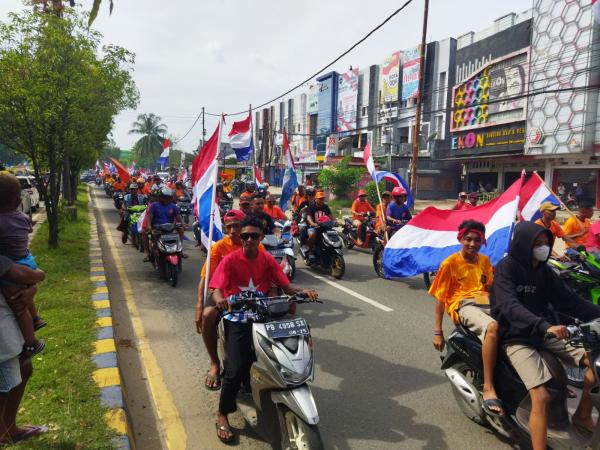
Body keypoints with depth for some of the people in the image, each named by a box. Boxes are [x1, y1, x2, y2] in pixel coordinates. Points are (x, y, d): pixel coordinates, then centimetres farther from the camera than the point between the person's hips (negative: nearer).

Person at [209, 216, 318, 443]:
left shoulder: (267, 260, 2)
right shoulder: (230, 260, -8)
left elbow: (286, 286, -2)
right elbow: (216, 289, -16)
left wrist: (303, 291, -23)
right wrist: (220, 299, -40)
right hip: (237, 320, -4)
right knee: (235, 369, -15)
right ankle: (222, 416, 8)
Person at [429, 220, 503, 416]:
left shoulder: (484, 260, 19)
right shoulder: (450, 263, 3)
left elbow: (491, 287, 19)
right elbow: (440, 298, 2)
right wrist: (437, 331, -1)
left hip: (486, 302, 6)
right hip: (463, 305, -5)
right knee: (492, 327, -37)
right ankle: (488, 388, -34)